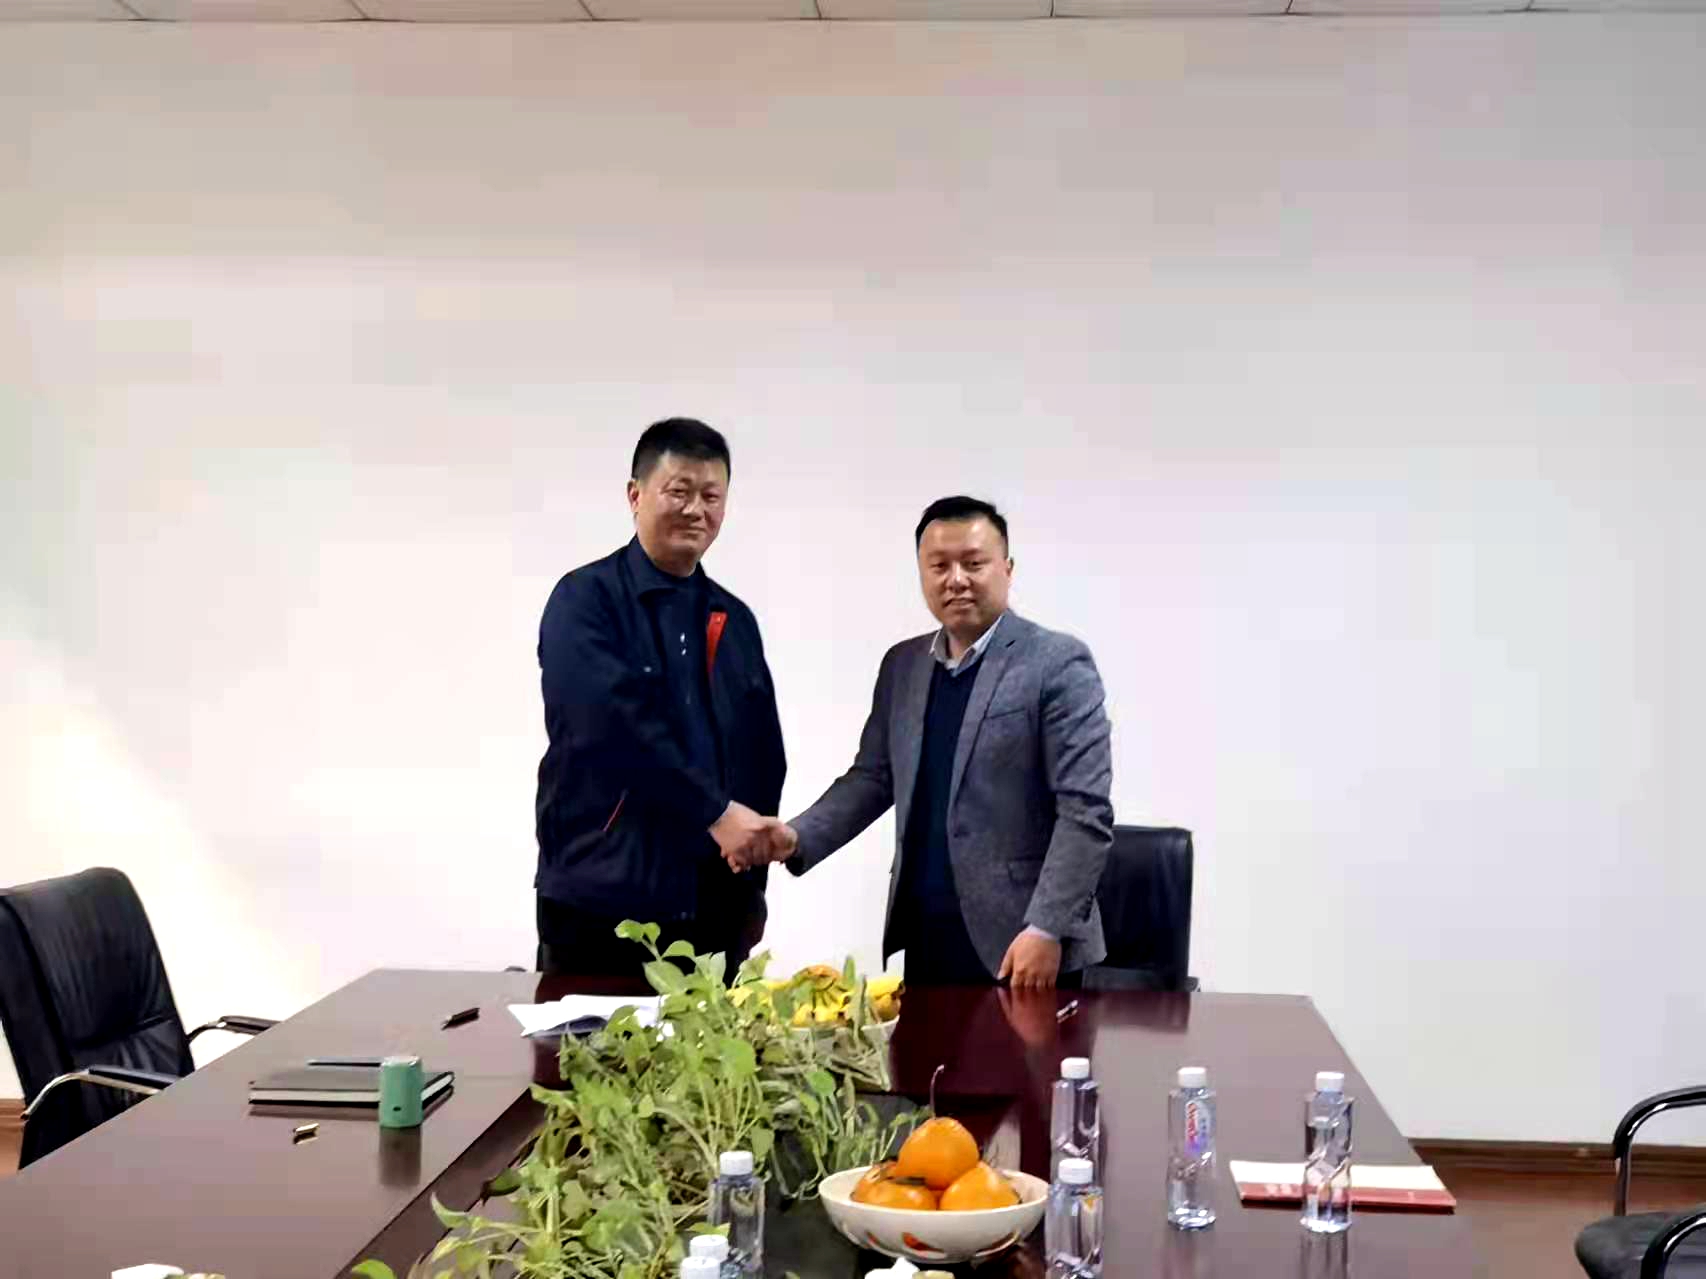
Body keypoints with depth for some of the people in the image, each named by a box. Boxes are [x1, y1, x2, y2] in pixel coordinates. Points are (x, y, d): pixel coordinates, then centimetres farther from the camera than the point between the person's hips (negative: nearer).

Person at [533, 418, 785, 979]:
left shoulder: (734, 620, 13)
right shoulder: (586, 600, -6)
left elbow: (764, 756, 16)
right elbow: (618, 725, -19)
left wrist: (751, 887, 11)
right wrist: (716, 812, -19)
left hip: (714, 910, 5)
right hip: (600, 904, -5)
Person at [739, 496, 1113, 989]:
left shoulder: (1057, 663, -7)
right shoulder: (902, 665, 12)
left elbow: (1086, 810, -12)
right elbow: (873, 778, 16)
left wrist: (1047, 929, -18)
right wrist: (797, 839, -1)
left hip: (1016, 942, -5)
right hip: (922, 940, 5)